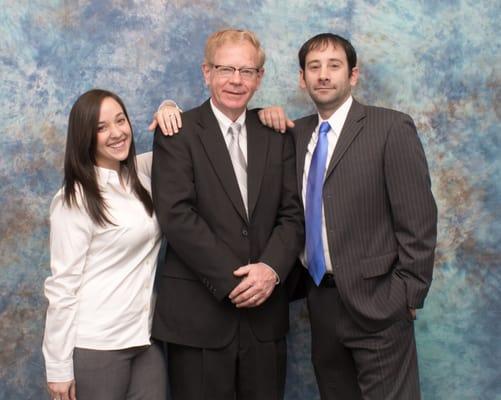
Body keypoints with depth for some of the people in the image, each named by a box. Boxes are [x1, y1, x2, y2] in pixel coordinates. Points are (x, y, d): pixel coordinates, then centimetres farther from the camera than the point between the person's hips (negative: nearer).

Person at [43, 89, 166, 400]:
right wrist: (59, 367, -12)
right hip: (96, 345, -6)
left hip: (146, 336, 6)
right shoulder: (75, 201, -13)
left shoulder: (142, 175, 5)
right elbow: (62, 284, -12)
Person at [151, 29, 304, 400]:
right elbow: (176, 215, -12)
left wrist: (271, 268, -12)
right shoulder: (177, 133, -3)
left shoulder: (277, 136, 10)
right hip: (198, 314, -3)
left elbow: (293, 214, 6)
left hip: (265, 313, 4)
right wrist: (233, 280, -15)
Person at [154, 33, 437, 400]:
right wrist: (267, 116, 2)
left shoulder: (391, 128, -6)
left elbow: (418, 220, -8)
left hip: (375, 300, -5)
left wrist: (407, 296, -10)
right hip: (321, 298, 5)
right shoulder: (296, 133, 10)